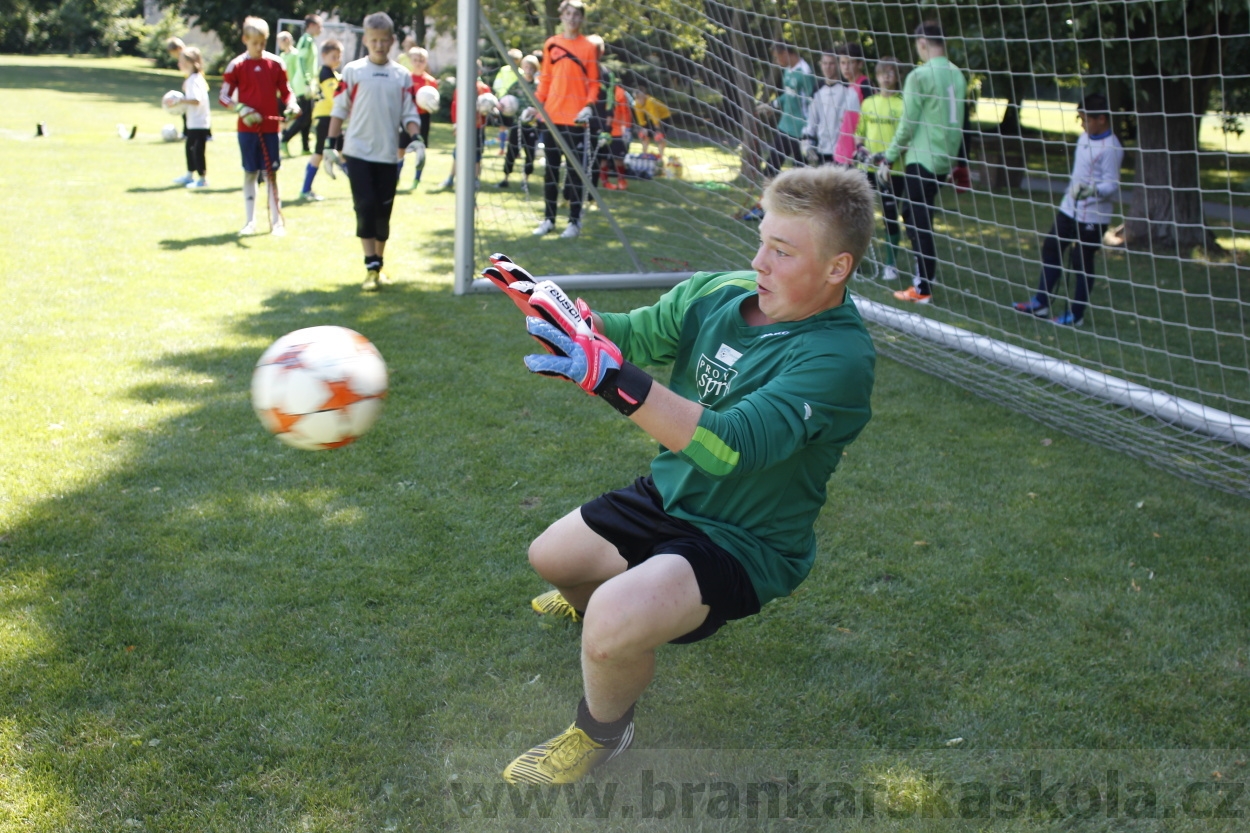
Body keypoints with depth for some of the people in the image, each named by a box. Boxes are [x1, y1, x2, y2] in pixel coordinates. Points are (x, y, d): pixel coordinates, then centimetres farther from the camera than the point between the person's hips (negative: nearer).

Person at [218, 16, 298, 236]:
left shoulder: (276, 63, 2)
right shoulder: (236, 65, -2)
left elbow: (285, 91, 9)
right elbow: (223, 97, 1)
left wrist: (291, 104, -12)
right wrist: (241, 109, -16)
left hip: (270, 127, 1)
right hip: (247, 128, -1)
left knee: (271, 173, 2)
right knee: (250, 173, 6)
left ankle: (276, 220, 6)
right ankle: (250, 221, 12)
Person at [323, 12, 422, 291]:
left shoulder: (403, 76, 5)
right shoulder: (353, 71, 0)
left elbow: (410, 113, 8)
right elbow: (339, 109, 4)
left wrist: (415, 138, -10)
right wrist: (331, 145, 1)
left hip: (388, 154, 2)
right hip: (358, 152, -2)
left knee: (383, 211, 6)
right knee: (365, 207, -9)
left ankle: (379, 265, 19)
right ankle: (371, 268, -7)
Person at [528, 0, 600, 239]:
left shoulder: (589, 47, 1)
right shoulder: (550, 45, 10)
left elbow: (594, 83, 0)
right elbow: (545, 80, 14)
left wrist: (589, 106, -15)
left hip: (576, 119, -4)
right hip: (552, 116, 4)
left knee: (575, 170, -1)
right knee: (551, 169, 8)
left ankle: (575, 221, 6)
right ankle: (549, 219, 16)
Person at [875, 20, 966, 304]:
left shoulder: (920, 75, -14)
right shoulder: (957, 74, 7)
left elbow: (908, 124, -14)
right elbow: (956, 119, 11)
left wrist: (889, 157, -5)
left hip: (922, 158, -7)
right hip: (945, 158, 7)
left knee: (918, 222, 0)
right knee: (921, 219, 18)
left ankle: (922, 289, 2)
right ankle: (927, 274, 23)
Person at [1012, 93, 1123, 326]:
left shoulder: (1110, 148, -20)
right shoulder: (1084, 138, 7)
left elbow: (1112, 184, -23)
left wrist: (1092, 190, -40)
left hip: (1092, 216, -9)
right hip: (1069, 208, 9)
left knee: (1082, 263, 0)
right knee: (1050, 249, 14)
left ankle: (1076, 315, 12)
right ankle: (1041, 303, 26)